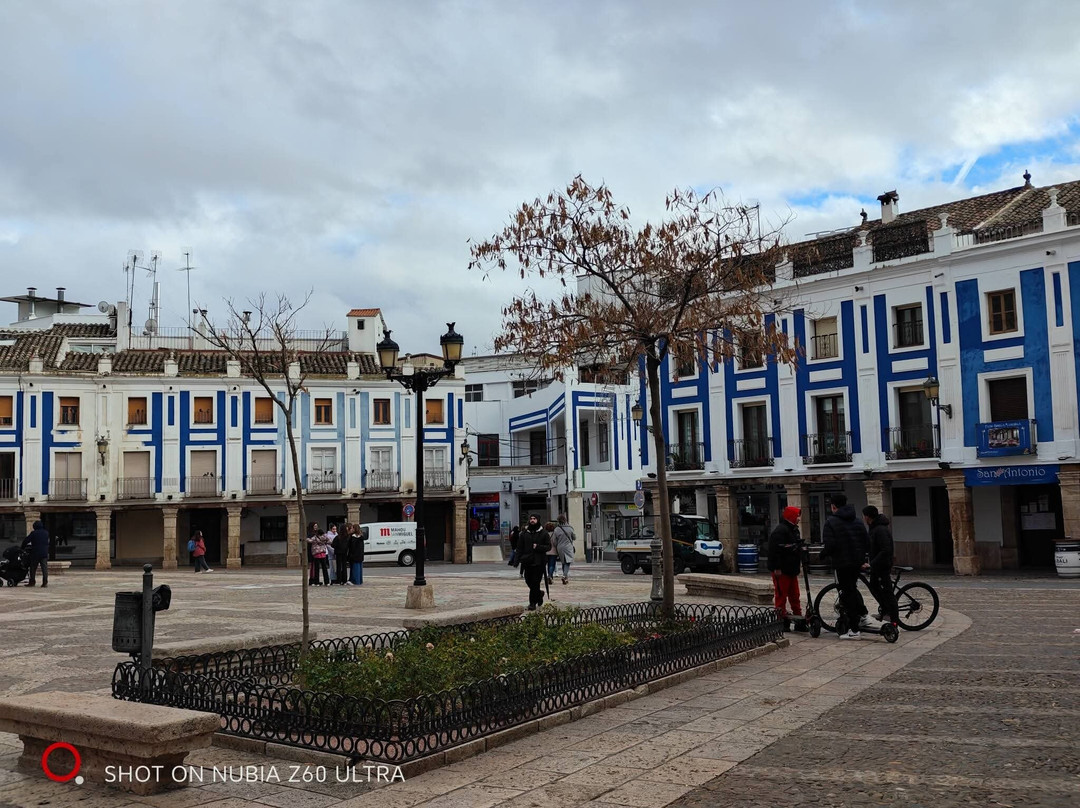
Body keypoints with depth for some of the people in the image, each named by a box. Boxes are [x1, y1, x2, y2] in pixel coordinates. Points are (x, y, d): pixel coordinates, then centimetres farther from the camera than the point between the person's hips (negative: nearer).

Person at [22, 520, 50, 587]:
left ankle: (32, 582, 12)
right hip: (44, 553, 3)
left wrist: (23, 547, 14)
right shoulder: (46, 533, 8)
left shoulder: (33, 533, -5)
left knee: (33, 568, 9)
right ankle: (45, 582, -7)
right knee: (44, 568, 0)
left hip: (35, 553, -3)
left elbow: (26, 540, -3)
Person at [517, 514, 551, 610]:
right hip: (527, 562, 3)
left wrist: (538, 547, -14)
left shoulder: (543, 533, 2)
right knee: (528, 581, 7)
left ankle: (533, 603, 3)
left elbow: (548, 546, 1)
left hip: (539, 562, -3)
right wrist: (520, 558, -2)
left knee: (535, 583, -5)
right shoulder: (524, 533, 9)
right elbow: (519, 547, 10)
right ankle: (539, 593, 34)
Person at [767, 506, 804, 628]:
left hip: (792, 569, 10)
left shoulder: (794, 529, 15)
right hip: (781, 571, -10)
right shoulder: (780, 531, -19)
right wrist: (777, 568, -24)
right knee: (781, 595, -3)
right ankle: (782, 621, 2)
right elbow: (774, 550, -23)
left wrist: (799, 562, 21)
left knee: (795, 595, 14)